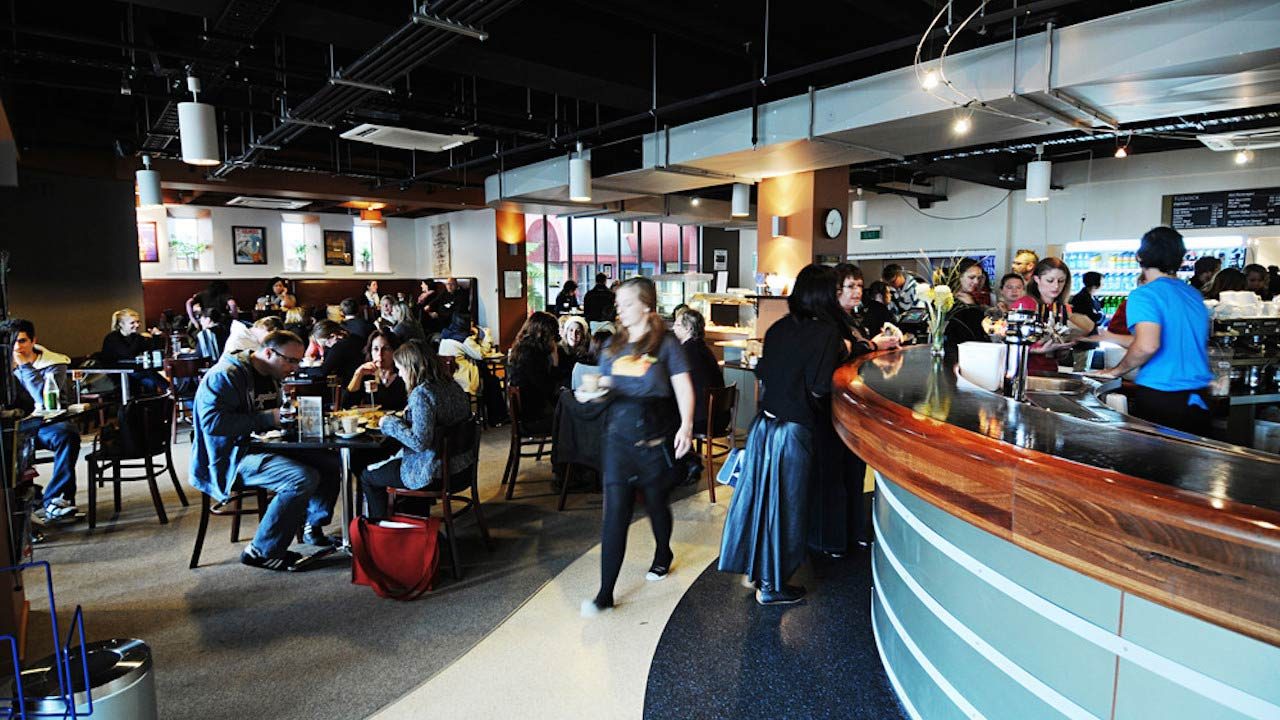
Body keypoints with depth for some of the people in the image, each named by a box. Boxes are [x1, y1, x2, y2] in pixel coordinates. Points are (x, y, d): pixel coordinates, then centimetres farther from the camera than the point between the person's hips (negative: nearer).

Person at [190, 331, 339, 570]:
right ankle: (262, 552, -15)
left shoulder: (271, 376, 16)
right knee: (304, 478, -29)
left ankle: (313, 526, 15)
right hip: (233, 457, -9)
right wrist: (267, 418, -24)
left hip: (264, 445, 9)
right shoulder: (226, 375, -14)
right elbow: (212, 422, -25)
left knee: (331, 463, -3)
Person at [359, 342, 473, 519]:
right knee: (394, 459, 35)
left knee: (367, 476, 12)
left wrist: (390, 424, -12)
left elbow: (419, 442, -26)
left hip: (435, 474, -9)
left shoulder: (421, 394, -23)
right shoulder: (453, 386, 2)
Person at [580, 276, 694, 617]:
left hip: (656, 438, -3)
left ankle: (663, 555, 46)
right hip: (619, 438, 3)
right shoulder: (614, 345, 8)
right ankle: (605, 593, 2)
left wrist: (686, 425, -22)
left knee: (656, 502, 15)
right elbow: (604, 386, 15)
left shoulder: (665, 343, -4)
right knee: (614, 513, -3)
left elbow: (683, 387, -9)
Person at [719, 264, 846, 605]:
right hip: (794, 430, -6)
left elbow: (762, 374, 10)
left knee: (759, 494, 16)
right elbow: (819, 388, -18)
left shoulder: (779, 327, 5)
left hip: (764, 423, 6)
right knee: (784, 503, 6)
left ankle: (753, 567, 33)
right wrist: (840, 352, -5)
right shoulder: (826, 330, -13)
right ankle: (771, 585, 20)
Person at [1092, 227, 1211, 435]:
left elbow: (1147, 346, -26)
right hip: (1199, 400, 7)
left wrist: (1117, 371, -8)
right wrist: (1110, 338, 30)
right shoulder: (1194, 295, 12)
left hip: (1159, 397, -7)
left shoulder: (1144, 295, -11)